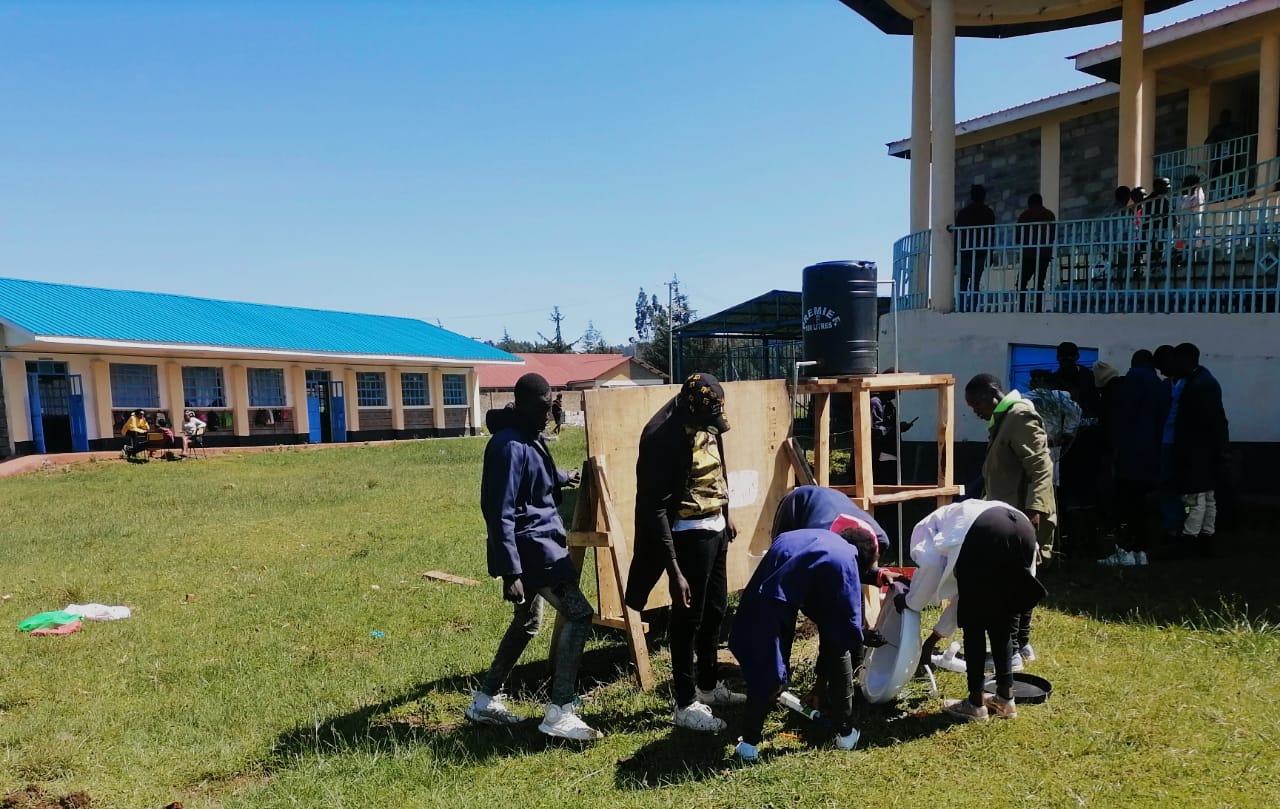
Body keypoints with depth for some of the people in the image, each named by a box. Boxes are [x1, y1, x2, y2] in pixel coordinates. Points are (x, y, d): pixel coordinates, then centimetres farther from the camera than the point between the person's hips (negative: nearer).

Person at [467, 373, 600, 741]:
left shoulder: (529, 438, 10)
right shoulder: (508, 445, -20)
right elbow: (500, 513, -23)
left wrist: (560, 478, 50)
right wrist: (510, 572, -25)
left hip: (539, 543, 11)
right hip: (529, 546, -11)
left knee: (527, 623, 20)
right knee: (579, 615, -12)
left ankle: (485, 700, 31)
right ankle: (559, 712, -8)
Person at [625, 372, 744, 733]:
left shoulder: (707, 424, 0)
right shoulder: (663, 438, -25)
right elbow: (655, 508, -25)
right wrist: (673, 571, -26)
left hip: (715, 526, 9)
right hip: (689, 533, -8)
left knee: (715, 610, 19)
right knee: (688, 618, 2)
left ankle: (709, 685, 37)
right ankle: (686, 703, 16)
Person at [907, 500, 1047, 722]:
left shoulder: (924, 529, 28)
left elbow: (930, 564, 4)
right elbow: (962, 596, 44)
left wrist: (909, 601, 19)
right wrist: (934, 637, 53)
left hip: (985, 535, -7)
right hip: (1023, 528, 7)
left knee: (974, 625, 9)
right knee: (1001, 624, 22)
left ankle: (976, 704, 18)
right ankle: (1005, 699, 29)